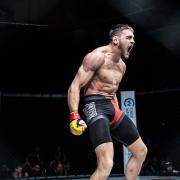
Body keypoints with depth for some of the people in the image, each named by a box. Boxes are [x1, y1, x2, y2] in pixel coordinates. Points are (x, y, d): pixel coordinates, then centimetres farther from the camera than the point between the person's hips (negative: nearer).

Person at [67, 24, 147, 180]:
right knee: (106, 164, -25)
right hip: (95, 106, -10)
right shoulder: (98, 56, -12)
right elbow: (75, 86, -17)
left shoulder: (122, 65, 16)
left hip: (112, 106, 10)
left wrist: (117, 113, 25)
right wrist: (74, 116, -28)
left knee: (141, 151, 17)